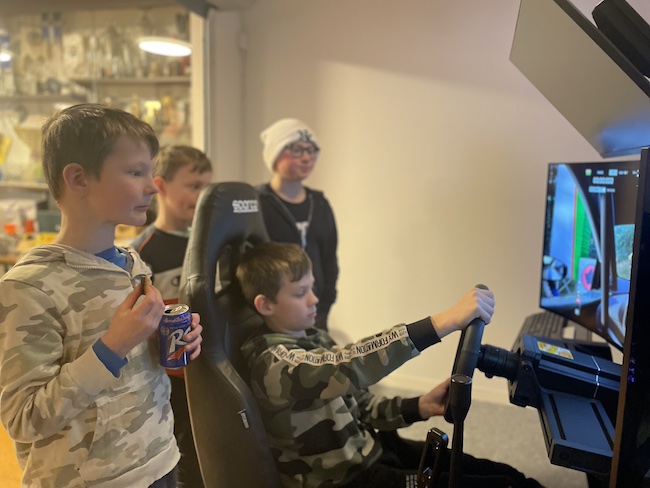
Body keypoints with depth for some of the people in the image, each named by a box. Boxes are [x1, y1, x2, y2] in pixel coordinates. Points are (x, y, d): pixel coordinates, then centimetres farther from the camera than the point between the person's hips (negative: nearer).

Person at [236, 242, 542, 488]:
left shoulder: (313, 338, 6)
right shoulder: (272, 363, -22)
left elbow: (358, 406, 7)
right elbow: (348, 366, -40)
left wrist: (417, 407, -10)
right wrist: (442, 322, -45)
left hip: (373, 449, 8)